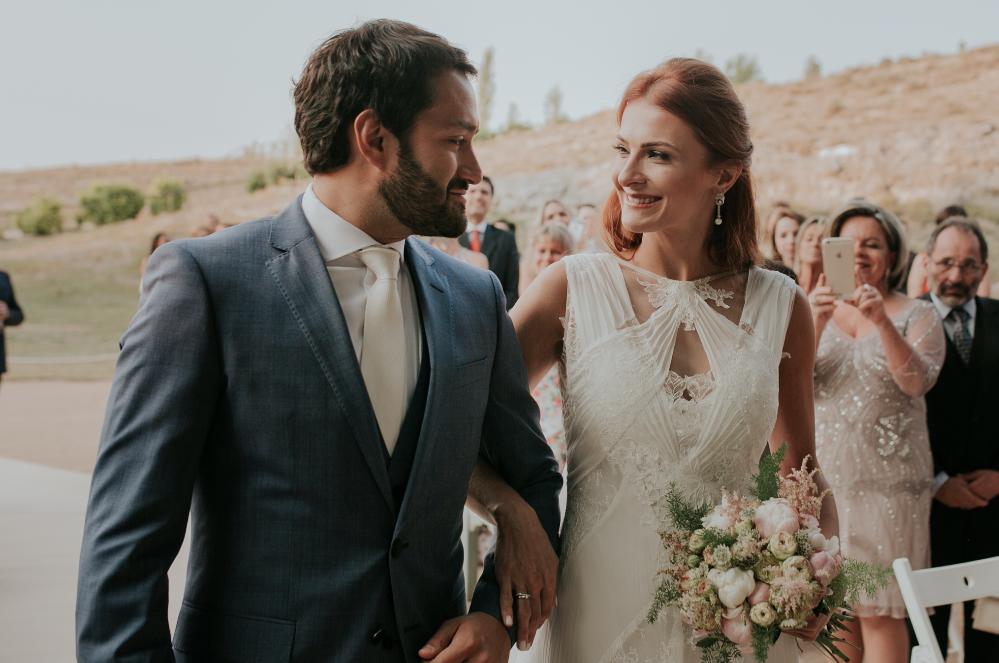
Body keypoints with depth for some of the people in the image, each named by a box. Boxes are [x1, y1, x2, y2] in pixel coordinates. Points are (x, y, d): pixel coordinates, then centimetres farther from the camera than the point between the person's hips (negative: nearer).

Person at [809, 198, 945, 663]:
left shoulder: (917, 315, 3)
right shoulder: (815, 311, 9)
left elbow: (917, 381, -14)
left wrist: (882, 321, -28)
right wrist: (816, 325, -22)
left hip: (888, 481, -2)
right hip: (824, 478, 2)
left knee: (879, 612, -1)